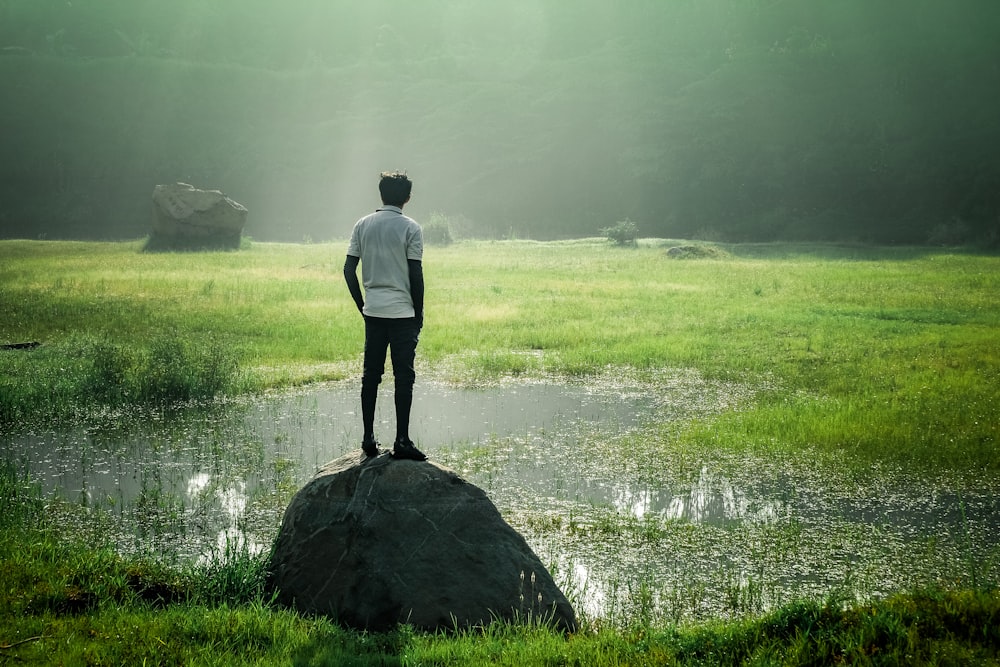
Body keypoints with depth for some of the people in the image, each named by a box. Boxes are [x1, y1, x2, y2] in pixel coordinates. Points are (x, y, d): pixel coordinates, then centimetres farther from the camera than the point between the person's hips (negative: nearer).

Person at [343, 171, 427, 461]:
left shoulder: (363, 225, 5)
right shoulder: (410, 228, -6)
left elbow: (349, 269, 4)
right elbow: (416, 274, -8)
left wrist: (362, 305, 14)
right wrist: (419, 314, 2)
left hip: (373, 311, 4)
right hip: (403, 312, -4)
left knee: (371, 374, 10)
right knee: (404, 376, 0)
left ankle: (368, 438, 12)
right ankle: (401, 441, -2)